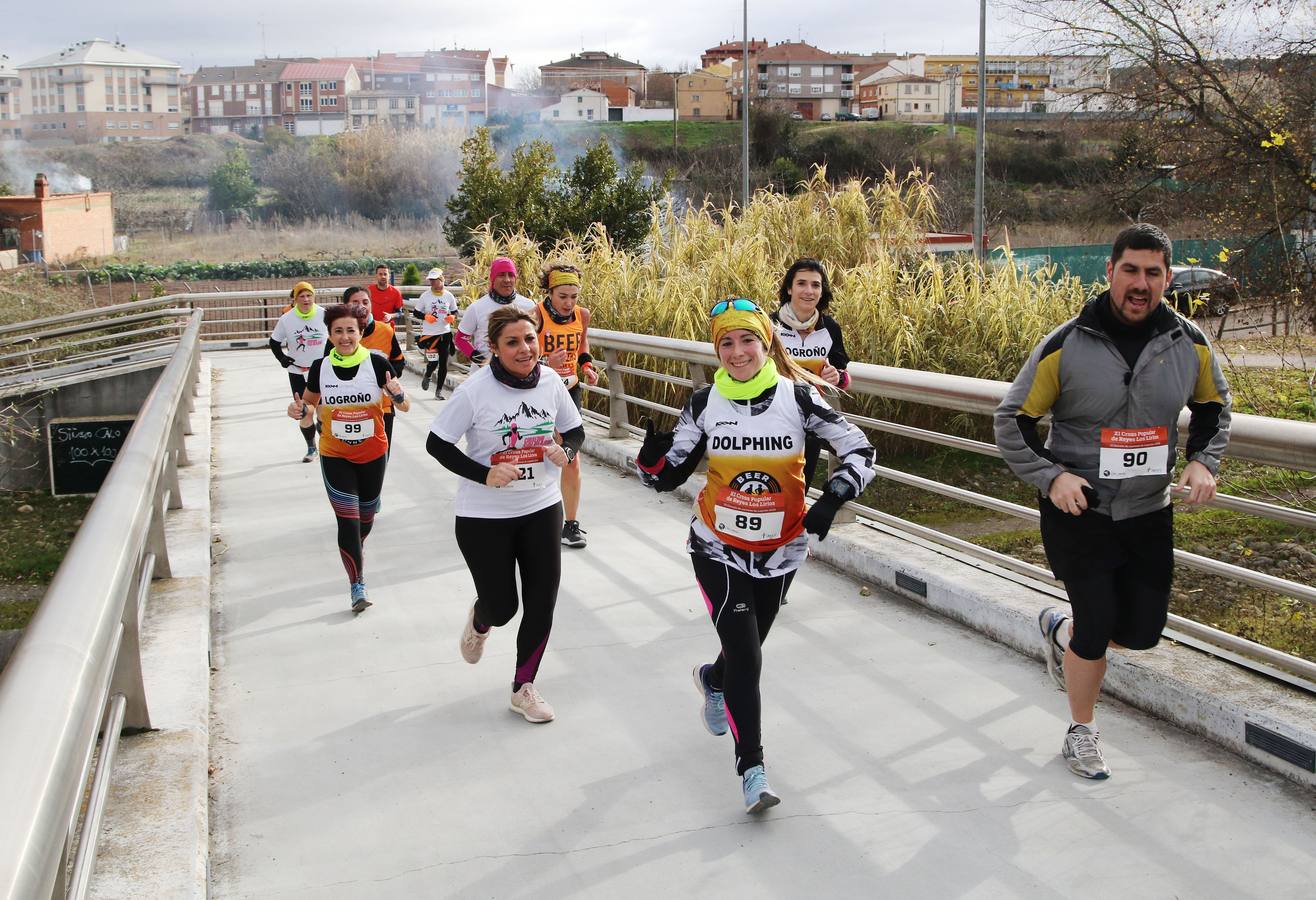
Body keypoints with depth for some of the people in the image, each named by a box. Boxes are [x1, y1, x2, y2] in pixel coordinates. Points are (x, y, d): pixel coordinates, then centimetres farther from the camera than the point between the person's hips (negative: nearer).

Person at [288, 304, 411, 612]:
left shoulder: (377, 363, -13)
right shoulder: (320, 367, -8)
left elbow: (405, 407, -6)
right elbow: (310, 409, 4)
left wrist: (398, 395, -28)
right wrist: (301, 411, -19)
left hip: (373, 454, 1)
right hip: (335, 456, 0)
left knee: (365, 517, 17)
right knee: (347, 518, -9)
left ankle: (356, 550, 49)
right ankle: (357, 585, 1)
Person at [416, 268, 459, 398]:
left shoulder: (449, 296, 2)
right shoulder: (425, 296, -2)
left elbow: (455, 311, 14)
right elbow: (416, 312, 5)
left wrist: (452, 317, -9)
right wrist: (426, 316, -14)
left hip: (445, 333, 2)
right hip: (429, 334, -2)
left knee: (443, 364, 2)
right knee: (433, 362, -9)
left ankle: (439, 390, 14)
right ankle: (427, 376, 27)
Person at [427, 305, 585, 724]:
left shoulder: (551, 382, -7)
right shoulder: (476, 390, -18)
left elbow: (575, 431, 8)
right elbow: (436, 443, -12)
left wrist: (566, 452, -15)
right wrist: (484, 474, -23)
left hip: (542, 509, 4)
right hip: (485, 516, -3)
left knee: (542, 604, 5)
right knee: (501, 607, 6)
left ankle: (524, 688, 25)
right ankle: (479, 622, 46)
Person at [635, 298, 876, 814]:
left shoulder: (797, 397, -13)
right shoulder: (704, 404, -9)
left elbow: (859, 451, -11)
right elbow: (668, 477, -3)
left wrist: (831, 500, -27)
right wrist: (652, 456, -26)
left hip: (780, 551, 1)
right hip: (718, 549, -1)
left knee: (748, 645, 19)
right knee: (746, 658, -10)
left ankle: (713, 680, 55)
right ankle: (751, 768, 3)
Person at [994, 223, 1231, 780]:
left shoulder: (1190, 344, -4)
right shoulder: (1066, 345, -14)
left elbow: (1213, 408, 14)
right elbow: (1012, 421, -5)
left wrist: (1203, 462, -3)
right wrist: (1051, 476, -17)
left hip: (1149, 514, 4)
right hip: (1078, 512, -4)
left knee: (1142, 632, 8)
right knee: (1097, 629, -4)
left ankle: (1060, 630, 41)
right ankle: (1081, 732, 23)